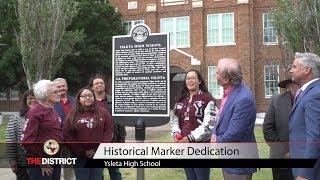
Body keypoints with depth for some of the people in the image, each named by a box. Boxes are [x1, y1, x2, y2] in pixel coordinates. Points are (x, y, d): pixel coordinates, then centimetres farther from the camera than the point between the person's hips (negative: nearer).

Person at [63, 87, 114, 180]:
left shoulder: (103, 112, 3)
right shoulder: (73, 114, 0)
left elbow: (109, 131, 1)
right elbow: (67, 135, -4)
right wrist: (82, 152, -9)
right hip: (80, 157, -1)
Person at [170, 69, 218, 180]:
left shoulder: (207, 99, -8)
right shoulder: (181, 100, 13)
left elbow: (209, 124, -16)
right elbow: (174, 120, 17)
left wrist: (190, 138, -17)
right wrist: (176, 133, -3)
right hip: (184, 146, 6)